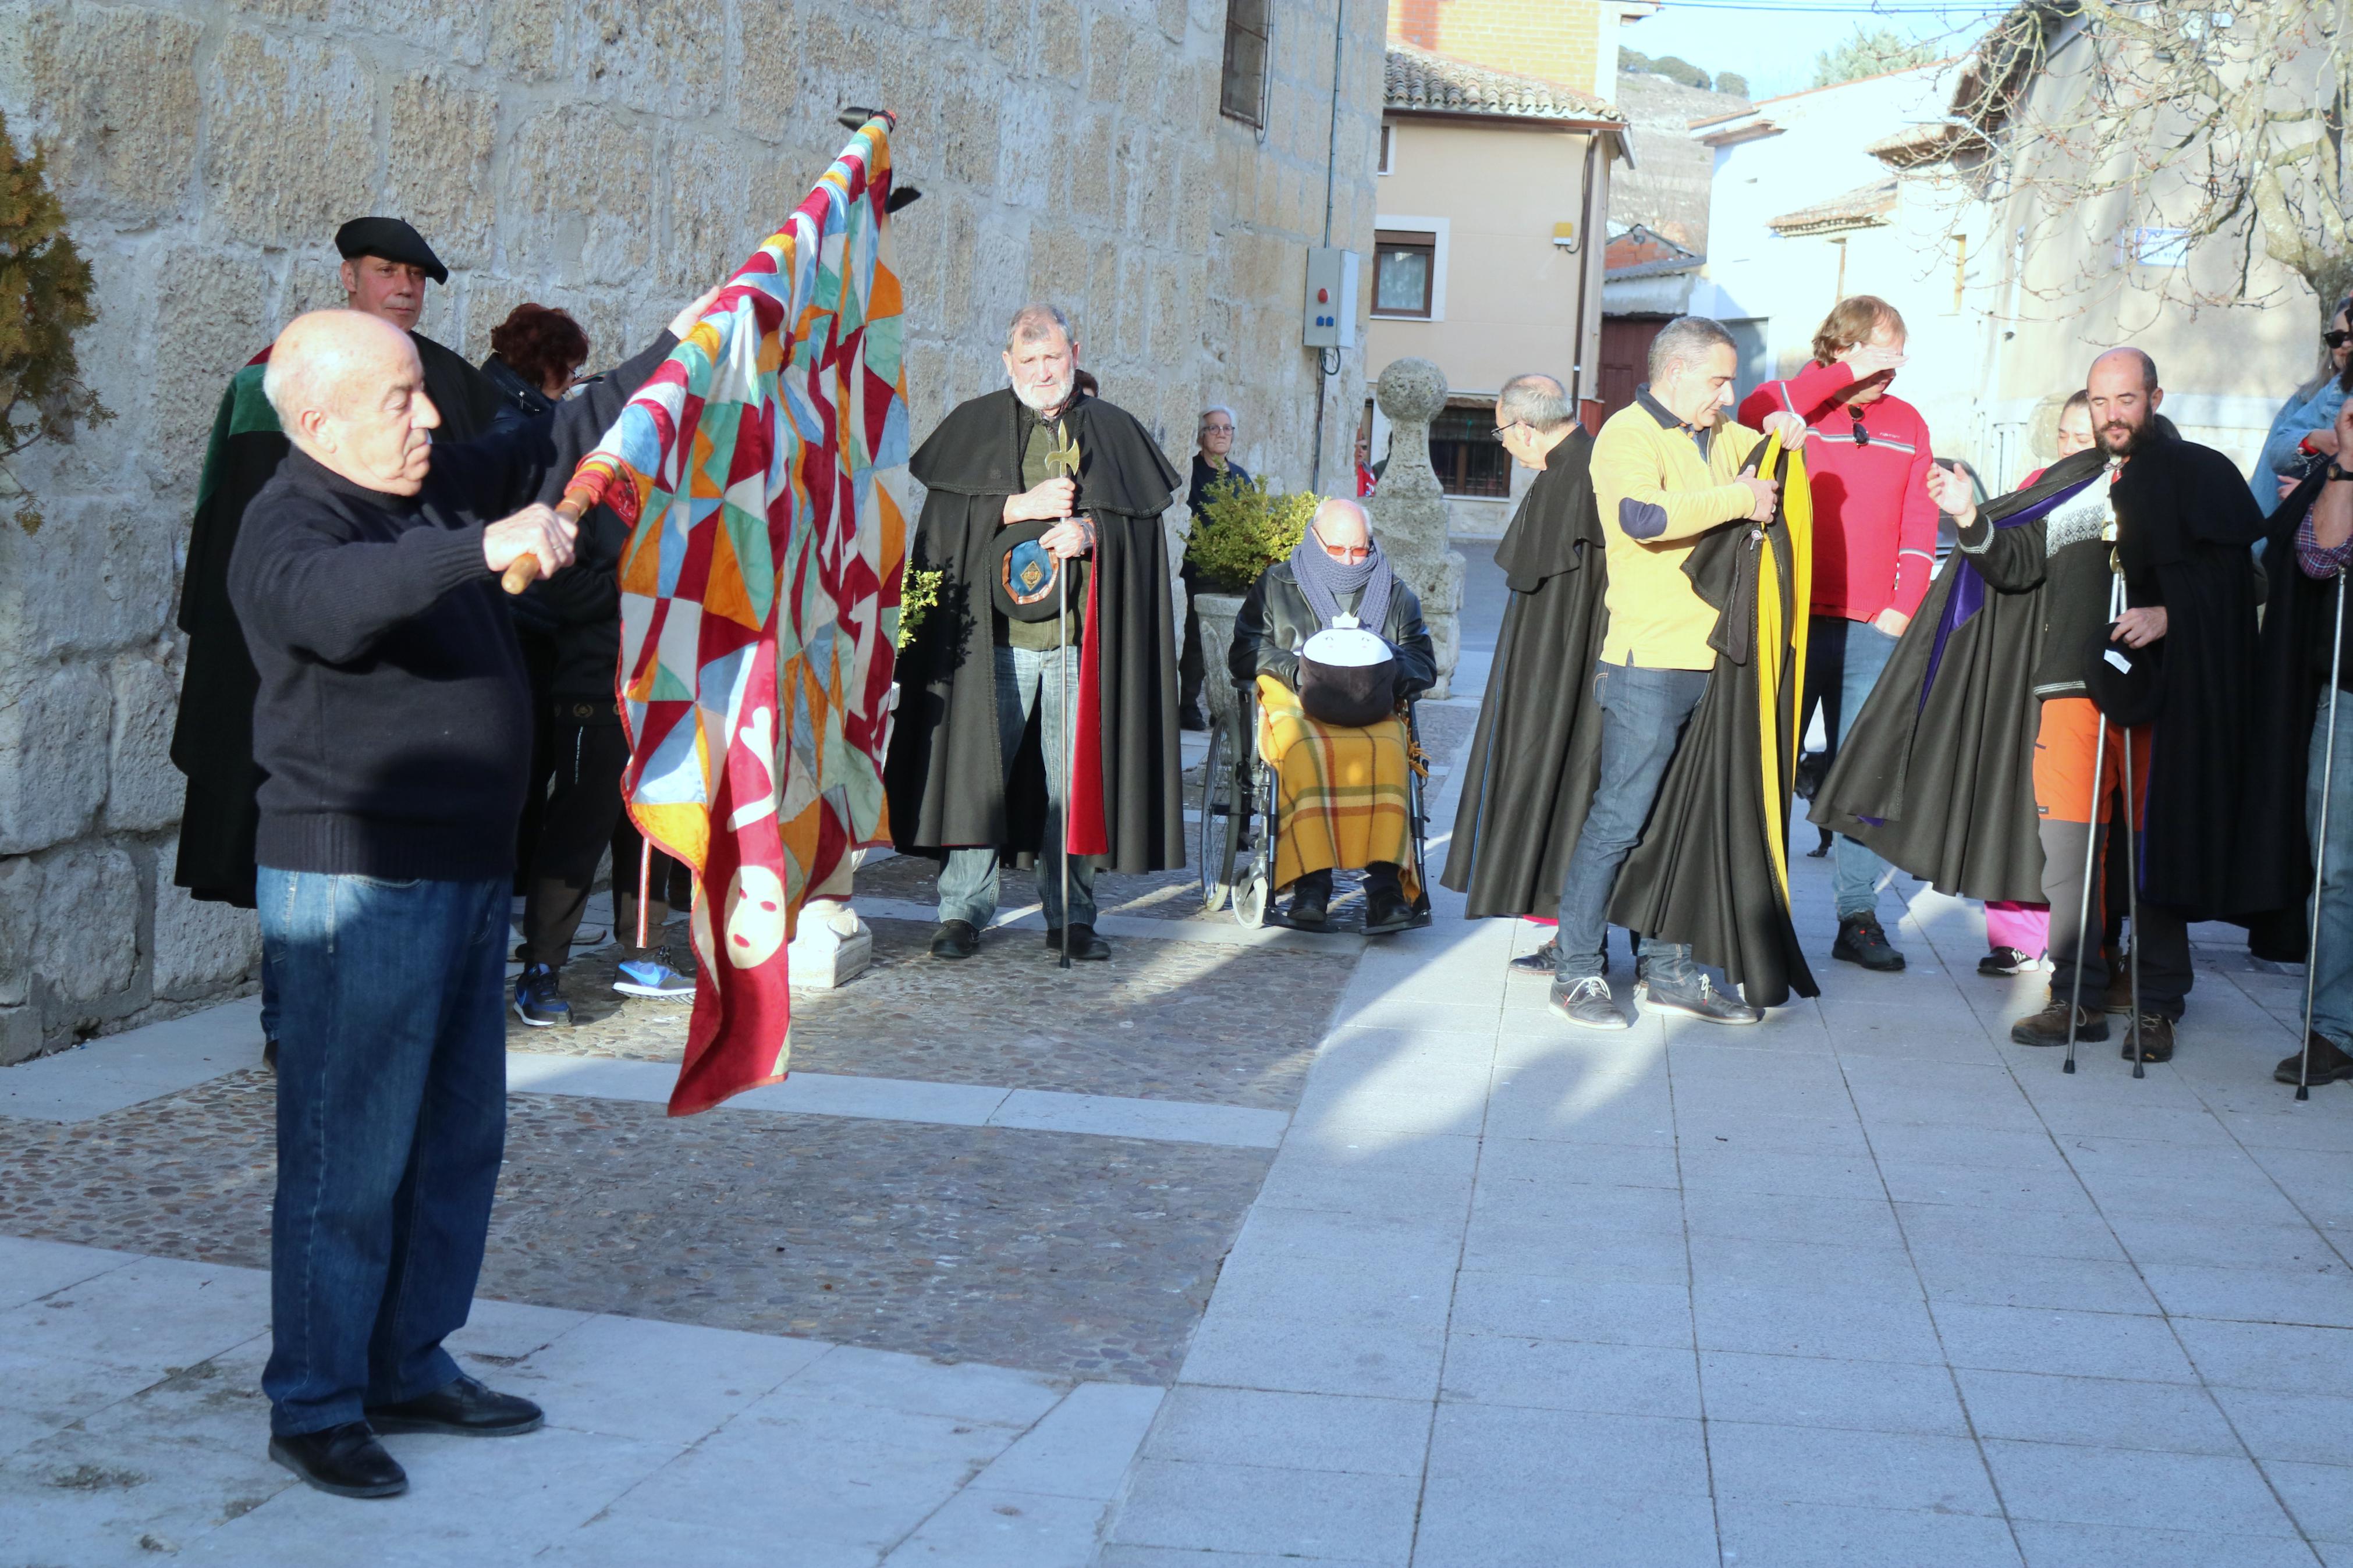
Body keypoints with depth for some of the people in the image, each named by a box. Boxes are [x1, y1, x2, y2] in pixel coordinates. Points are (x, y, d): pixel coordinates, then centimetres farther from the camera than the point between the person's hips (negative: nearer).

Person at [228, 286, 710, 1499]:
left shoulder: (442, 487, 11)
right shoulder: (288, 527, -15)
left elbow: (563, 442, 22)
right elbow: (337, 598, -38)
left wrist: (676, 352, 19)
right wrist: (483, 550, -50)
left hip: (464, 871, 9)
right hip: (356, 884, -9)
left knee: (459, 1137, 15)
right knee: (350, 1151, -4)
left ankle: (412, 1368, 28)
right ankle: (315, 1408, 8)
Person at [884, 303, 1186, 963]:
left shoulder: (1115, 432, 13)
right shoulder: (974, 426, 10)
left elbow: (1143, 524, 7)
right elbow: (944, 519, 1)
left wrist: (1091, 533, -12)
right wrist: (1021, 506, -10)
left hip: (1081, 639, 1)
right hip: (990, 637, -1)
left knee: (1073, 778, 2)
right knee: (977, 771, -4)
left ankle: (1070, 916, 11)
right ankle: (962, 911, 3)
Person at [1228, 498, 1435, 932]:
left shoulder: (1395, 595, 23)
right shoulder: (1276, 586, 18)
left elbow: (1423, 664, 16)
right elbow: (1245, 654, 9)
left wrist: (1387, 674, -7)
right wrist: (1299, 672, -8)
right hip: (1295, 703, -1)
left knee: (1386, 754, -36)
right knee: (1306, 752, -38)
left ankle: (1386, 884, -44)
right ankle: (1312, 881, -45)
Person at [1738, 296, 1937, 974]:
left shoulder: (1908, 424, 16)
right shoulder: (1792, 406, 3)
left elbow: (1920, 525, 15)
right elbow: (1753, 417, -21)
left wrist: (1905, 605, 2)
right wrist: (1845, 375, -18)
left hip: (1874, 630, 3)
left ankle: (1858, 917, 8)